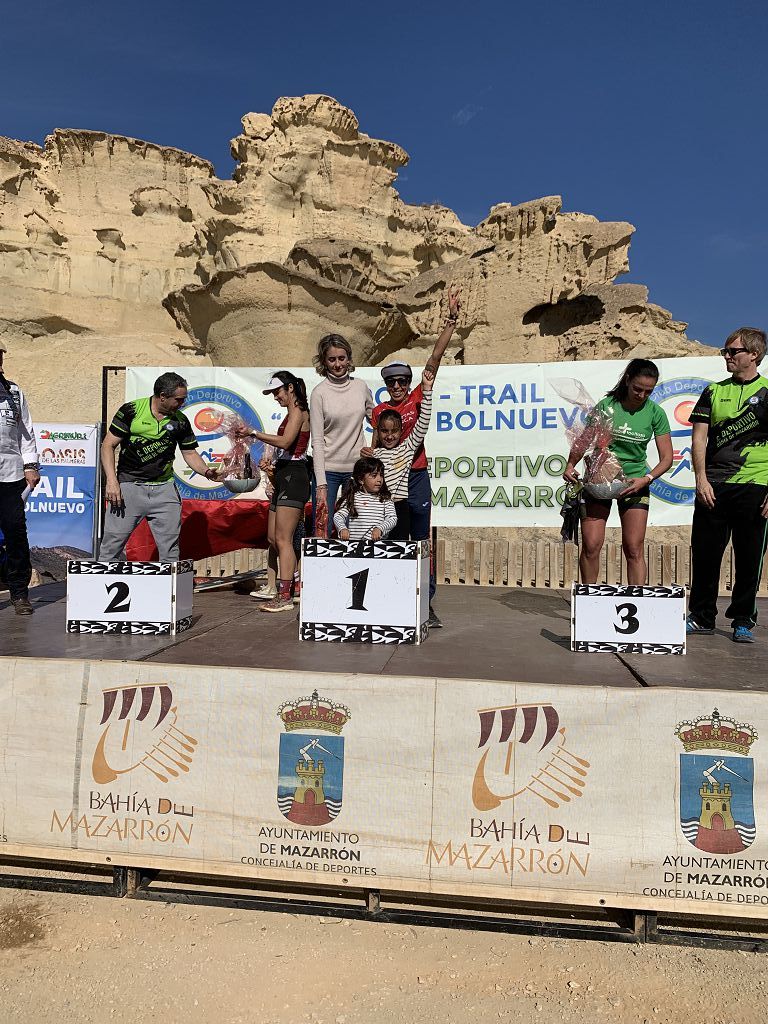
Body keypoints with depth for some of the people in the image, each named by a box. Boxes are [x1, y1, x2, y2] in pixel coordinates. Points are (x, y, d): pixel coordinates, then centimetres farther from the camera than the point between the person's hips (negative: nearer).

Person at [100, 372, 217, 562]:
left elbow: (190, 454, 11)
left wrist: (206, 471, -10)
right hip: (128, 486, -3)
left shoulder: (180, 421, 5)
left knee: (170, 550, 4)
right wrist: (111, 480, -14)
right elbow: (108, 445, -3)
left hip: (164, 489, 3)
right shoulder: (131, 410, -5)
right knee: (111, 547, -1)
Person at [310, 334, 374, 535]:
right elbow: (317, 441, -9)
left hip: (356, 468, 4)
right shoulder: (319, 393, -5)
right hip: (328, 469, -4)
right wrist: (321, 485, -14)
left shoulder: (361, 387, 5)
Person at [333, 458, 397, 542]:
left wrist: (380, 528, -17)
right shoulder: (352, 497, 6)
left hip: (378, 541, 1)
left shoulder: (385, 498, 11)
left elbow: (393, 518, 2)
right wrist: (342, 528, -20)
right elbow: (338, 516, 1)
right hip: (354, 543, -1)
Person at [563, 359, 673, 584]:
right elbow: (584, 440, 2)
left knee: (634, 549, -3)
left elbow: (666, 458, -2)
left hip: (634, 481, 1)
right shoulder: (606, 405, -7)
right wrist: (570, 466, -15)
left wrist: (646, 479, -18)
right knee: (591, 545, -5)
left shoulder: (655, 413, -4)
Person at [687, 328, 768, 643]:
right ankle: (701, 616, 17)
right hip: (713, 486, 3)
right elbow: (699, 437, 8)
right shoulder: (714, 391, 13)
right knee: (705, 553, 5)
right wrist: (701, 479, -5)